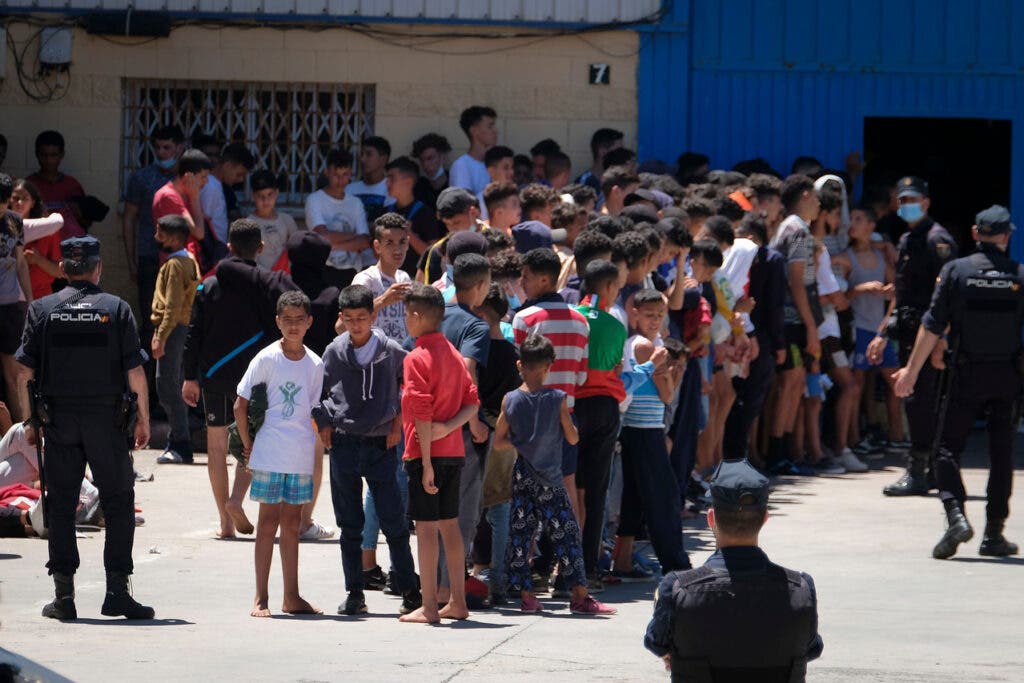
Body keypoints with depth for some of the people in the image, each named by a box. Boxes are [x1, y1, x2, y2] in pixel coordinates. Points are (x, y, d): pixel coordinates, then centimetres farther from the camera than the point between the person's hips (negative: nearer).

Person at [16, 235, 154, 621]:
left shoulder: (42, 310, 2)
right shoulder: (116, 309, -2)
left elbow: (25, 372, -1)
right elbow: (135, 371, -4)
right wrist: (143, 418, 5)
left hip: (59, 418, 1)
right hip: (107, 419, -1)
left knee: (61, 505, 7)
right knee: (118, 503, 5)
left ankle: (64, 595, 5)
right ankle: (117, 591, -1)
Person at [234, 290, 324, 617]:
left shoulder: (315, 364, 6)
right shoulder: (266, 359, -5)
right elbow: (240, 406, -2)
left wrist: (315, 442, 5)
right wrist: (248, 445, -2)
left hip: (302, 457, 4)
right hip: (269, 456, -4)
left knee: (292, 523, 10)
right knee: (269, 521, -2)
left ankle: (292, 597, 15)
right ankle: (261, 598, 2)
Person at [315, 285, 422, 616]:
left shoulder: (391, 351, -2)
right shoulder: (335, 352, 1)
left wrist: (398, 422, 5)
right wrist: (325, 424, 3)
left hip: (381, 444, -2)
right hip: (344, 443, 2)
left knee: (393, 522, -3)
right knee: (350, 525, 6)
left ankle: (409, 590, 3)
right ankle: (354, 594, 11)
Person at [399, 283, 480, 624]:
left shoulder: (416, 359, -13)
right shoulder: (453, 354, 12)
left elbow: (422, 414, -17)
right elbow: (472, 402, 10)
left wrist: (426, 462, -17)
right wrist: (448, 427, -3)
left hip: (426, 453, -8)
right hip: (453, 452, 8)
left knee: (426, 526, -5)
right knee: (450, 524, 12)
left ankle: (429, 607, -6)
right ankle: (458, 602, 15)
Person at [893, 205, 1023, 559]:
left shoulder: (956, 271, -4)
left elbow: (933, 326, -4)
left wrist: (912, 369, 3)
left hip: (966, 374, -1)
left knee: (948, 448, 4)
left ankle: (955, 515, -18)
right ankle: (994, 533, 9)